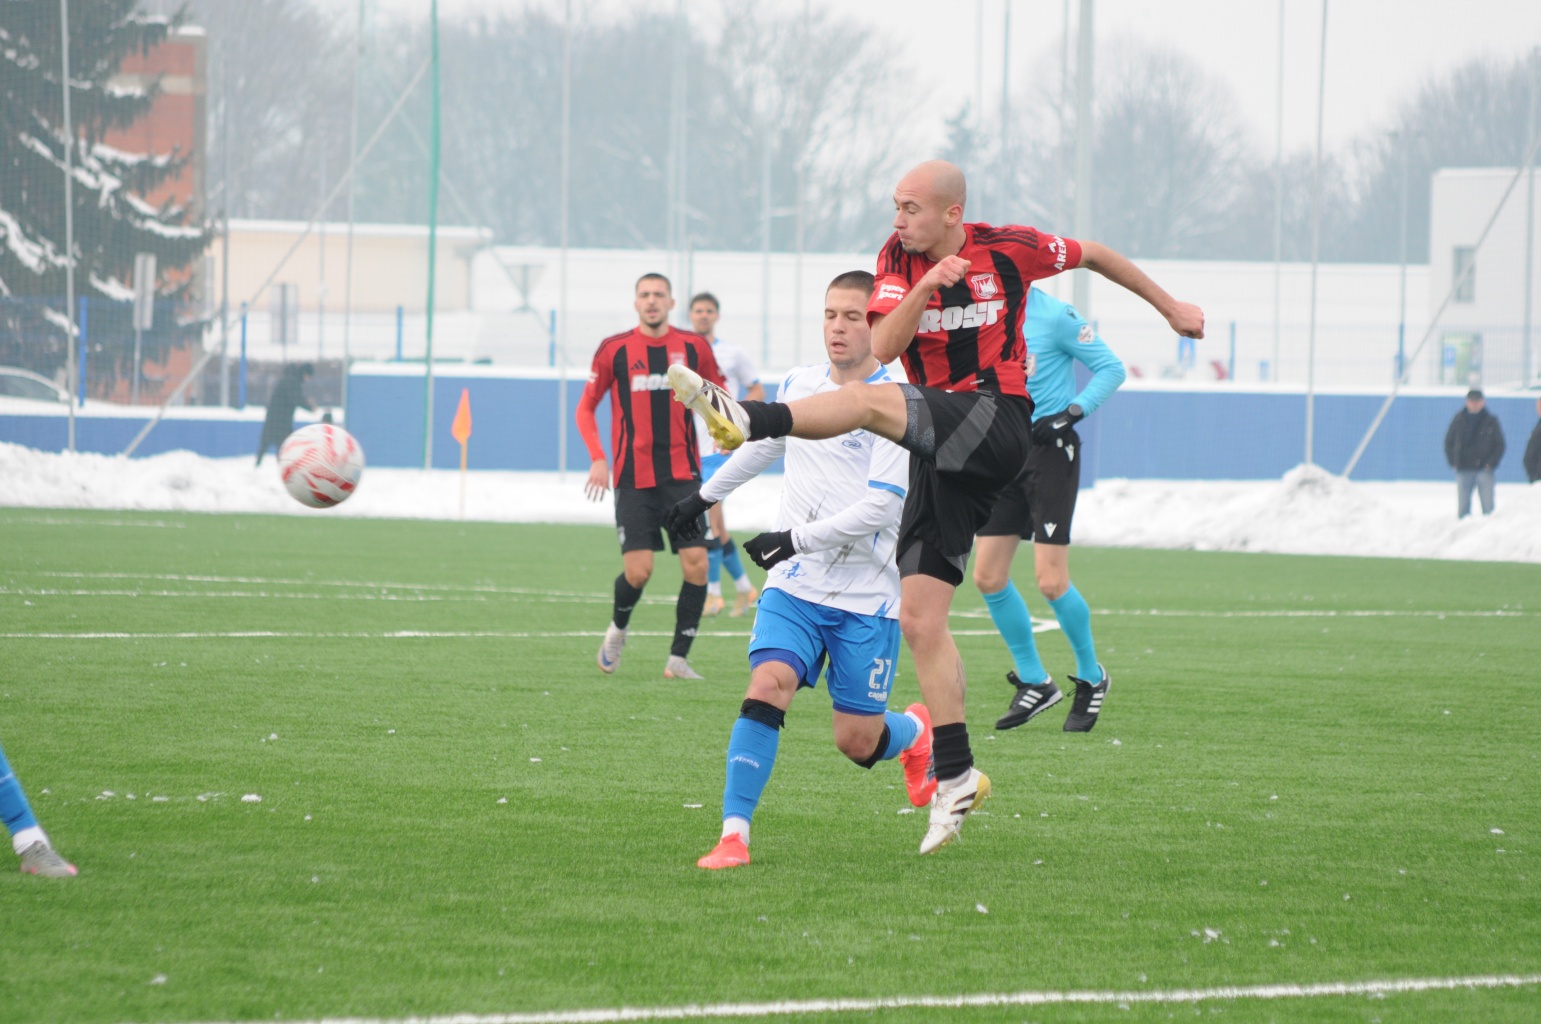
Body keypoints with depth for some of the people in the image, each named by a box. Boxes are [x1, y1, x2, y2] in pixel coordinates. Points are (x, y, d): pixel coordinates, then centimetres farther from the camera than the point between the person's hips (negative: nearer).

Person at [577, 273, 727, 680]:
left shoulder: (693, 347, 4)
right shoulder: (614, 349, 0)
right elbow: (586, 407, 8)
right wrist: (598, 458, -4)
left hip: (682, 474, 2)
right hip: (634, 478, -2)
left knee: (696, 564, -9)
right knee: (638, 571, -9)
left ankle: (679, 658, 2)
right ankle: (618, 628, 24)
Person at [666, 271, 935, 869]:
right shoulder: (798, 386, 7)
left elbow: (882, 507, -18)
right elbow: (763, 445, 28)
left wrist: (798, 538, -21)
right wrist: (707, 495, 39)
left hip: (867, 596, -4)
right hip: (794, 588, 4)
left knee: (857, 742, 2)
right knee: (767, 686, -21)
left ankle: (916, 733, 39)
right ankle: (734, 835, -21)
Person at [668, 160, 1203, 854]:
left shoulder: (1010, 249, 0)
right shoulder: (900, 257, 8)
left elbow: (1093, 255, 19)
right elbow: (883, 346, -5)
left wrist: (1169, 306, 28)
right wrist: (925, 289, -21)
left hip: (996, 425, -5)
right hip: (940, 454, 5)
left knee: (874, 403, -32)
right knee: (918, 620, -2)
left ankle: (747, 420, -48)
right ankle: (956, 776, 1)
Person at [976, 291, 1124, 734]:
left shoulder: (1055, 316, -12)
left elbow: (1111, 368, -7)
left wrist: (1073, 411, -20)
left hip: (1049, 450, -7)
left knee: (1051, 581, -10)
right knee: (988, 577, 1)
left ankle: (1091, 677, 12)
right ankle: (1034, 683, 16)